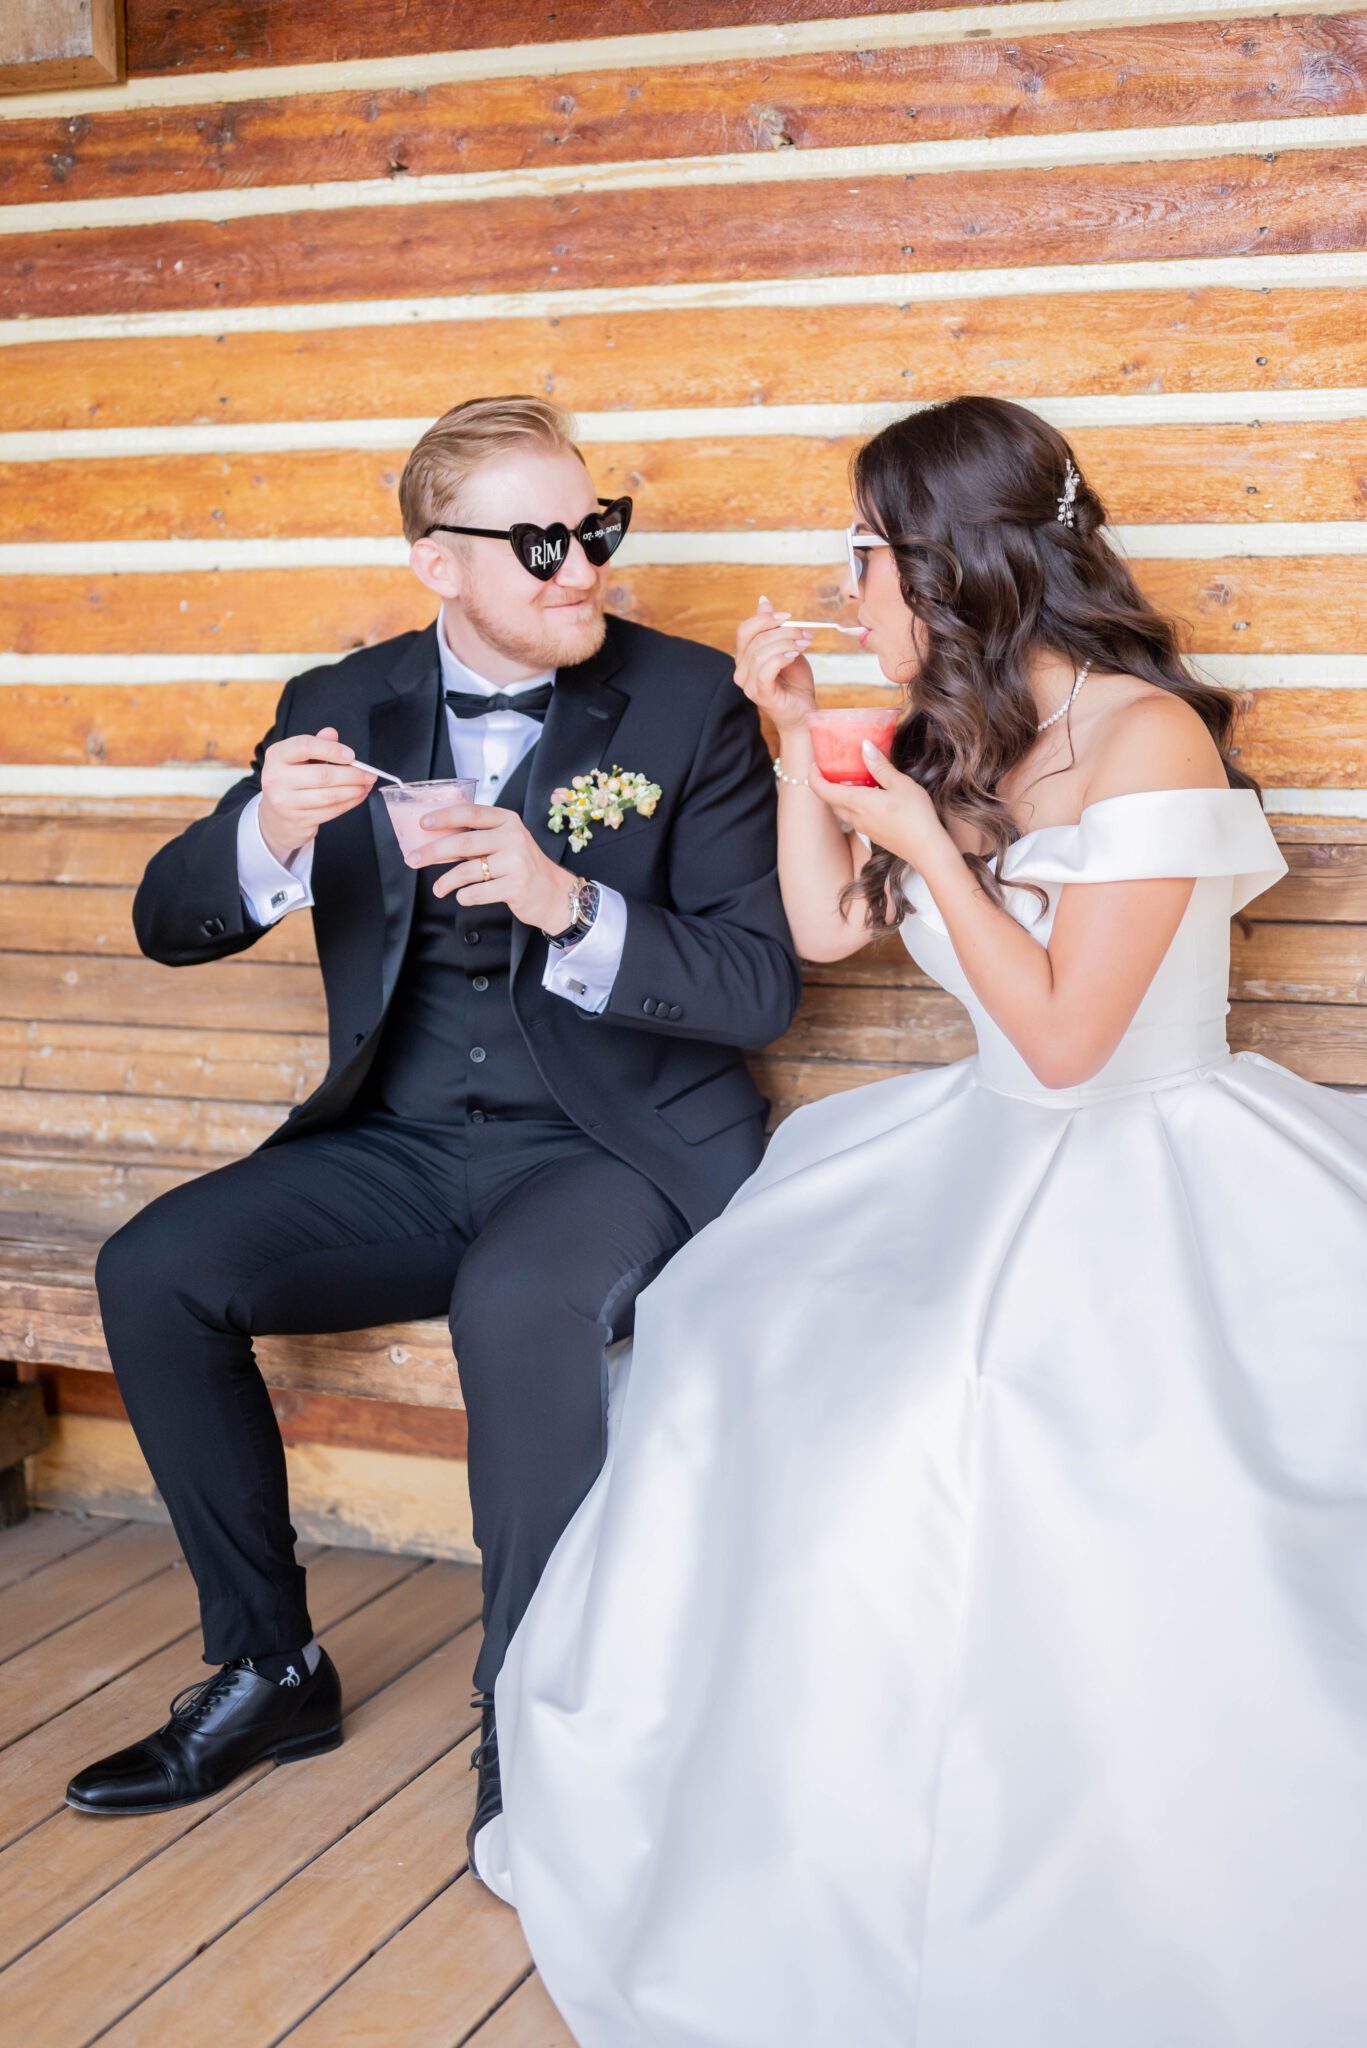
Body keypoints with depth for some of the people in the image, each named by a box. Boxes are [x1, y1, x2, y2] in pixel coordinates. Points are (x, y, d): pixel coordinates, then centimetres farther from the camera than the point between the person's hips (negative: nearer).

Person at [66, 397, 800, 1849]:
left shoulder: (685, 703, -4)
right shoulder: (344, 709, 5)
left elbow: (757, 985, -9)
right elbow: (169, 925, 2)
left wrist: (568, 904, -26)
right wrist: (267, 834, -20)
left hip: (618, 1145, -4)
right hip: (403, 1152, 4)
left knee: (520, 1298, -35)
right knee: (152, 1271, -15)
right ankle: (266, 1668, 4)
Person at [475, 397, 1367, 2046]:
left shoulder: (1147, 738, -14)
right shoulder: (956, 735, 10)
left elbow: (1065, 1037, -16)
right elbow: (825, 930, 14)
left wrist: (923, 841, -14)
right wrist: (799, 736, 8)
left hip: (1150, 1176, -7)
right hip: (995, 1155, 8)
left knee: (946, 1430, -30)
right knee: (751, 1353, -15)